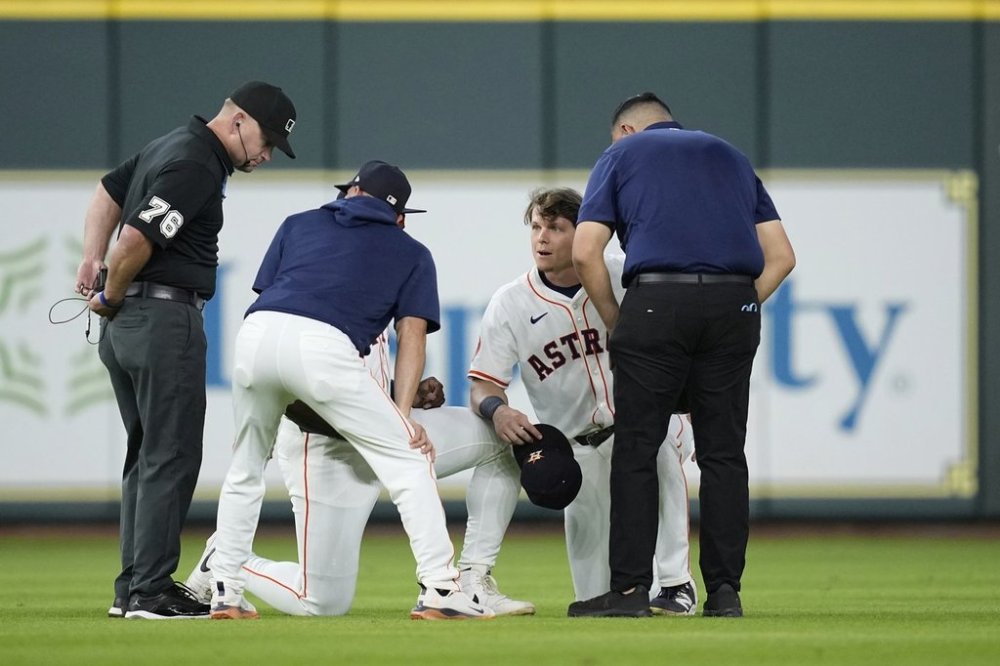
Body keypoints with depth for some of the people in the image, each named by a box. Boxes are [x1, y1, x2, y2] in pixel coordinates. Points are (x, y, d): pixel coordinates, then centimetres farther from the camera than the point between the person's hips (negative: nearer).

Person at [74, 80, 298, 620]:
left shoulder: (172, 146, 15)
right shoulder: (198, 166, -17)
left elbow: (109, 192, 24)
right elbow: (137, 238, -24)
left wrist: (93, 256, 9)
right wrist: (111, 296, -7)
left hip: (123, 325, 10)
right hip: (165, 317, -10)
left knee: (148, 454, 14)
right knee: (171, 456, -7)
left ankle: (132, 588, 16)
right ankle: (150, 591, -8)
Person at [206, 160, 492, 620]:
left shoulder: (300, 224, 32)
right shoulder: (412, 254, 26)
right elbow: (412, 334, 14)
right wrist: (402, 414, 6)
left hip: (256, 335, 3)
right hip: (325, 347, -3)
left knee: (245, 470, 25)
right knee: (408, 460, 6)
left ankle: (224, 592, 24)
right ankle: (439, 590, -5)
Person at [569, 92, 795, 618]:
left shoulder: (621, 155, 17)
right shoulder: (730, 156, 27)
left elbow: (585, 253, 4)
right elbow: (781, 256, 18)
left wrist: (616, 323, 13)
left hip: (656, 302, -3)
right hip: (734, 304, 3)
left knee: (636, 449, 3)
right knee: (723, 451, 7)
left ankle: (629, 588, 0)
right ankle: (724, 589, 5)